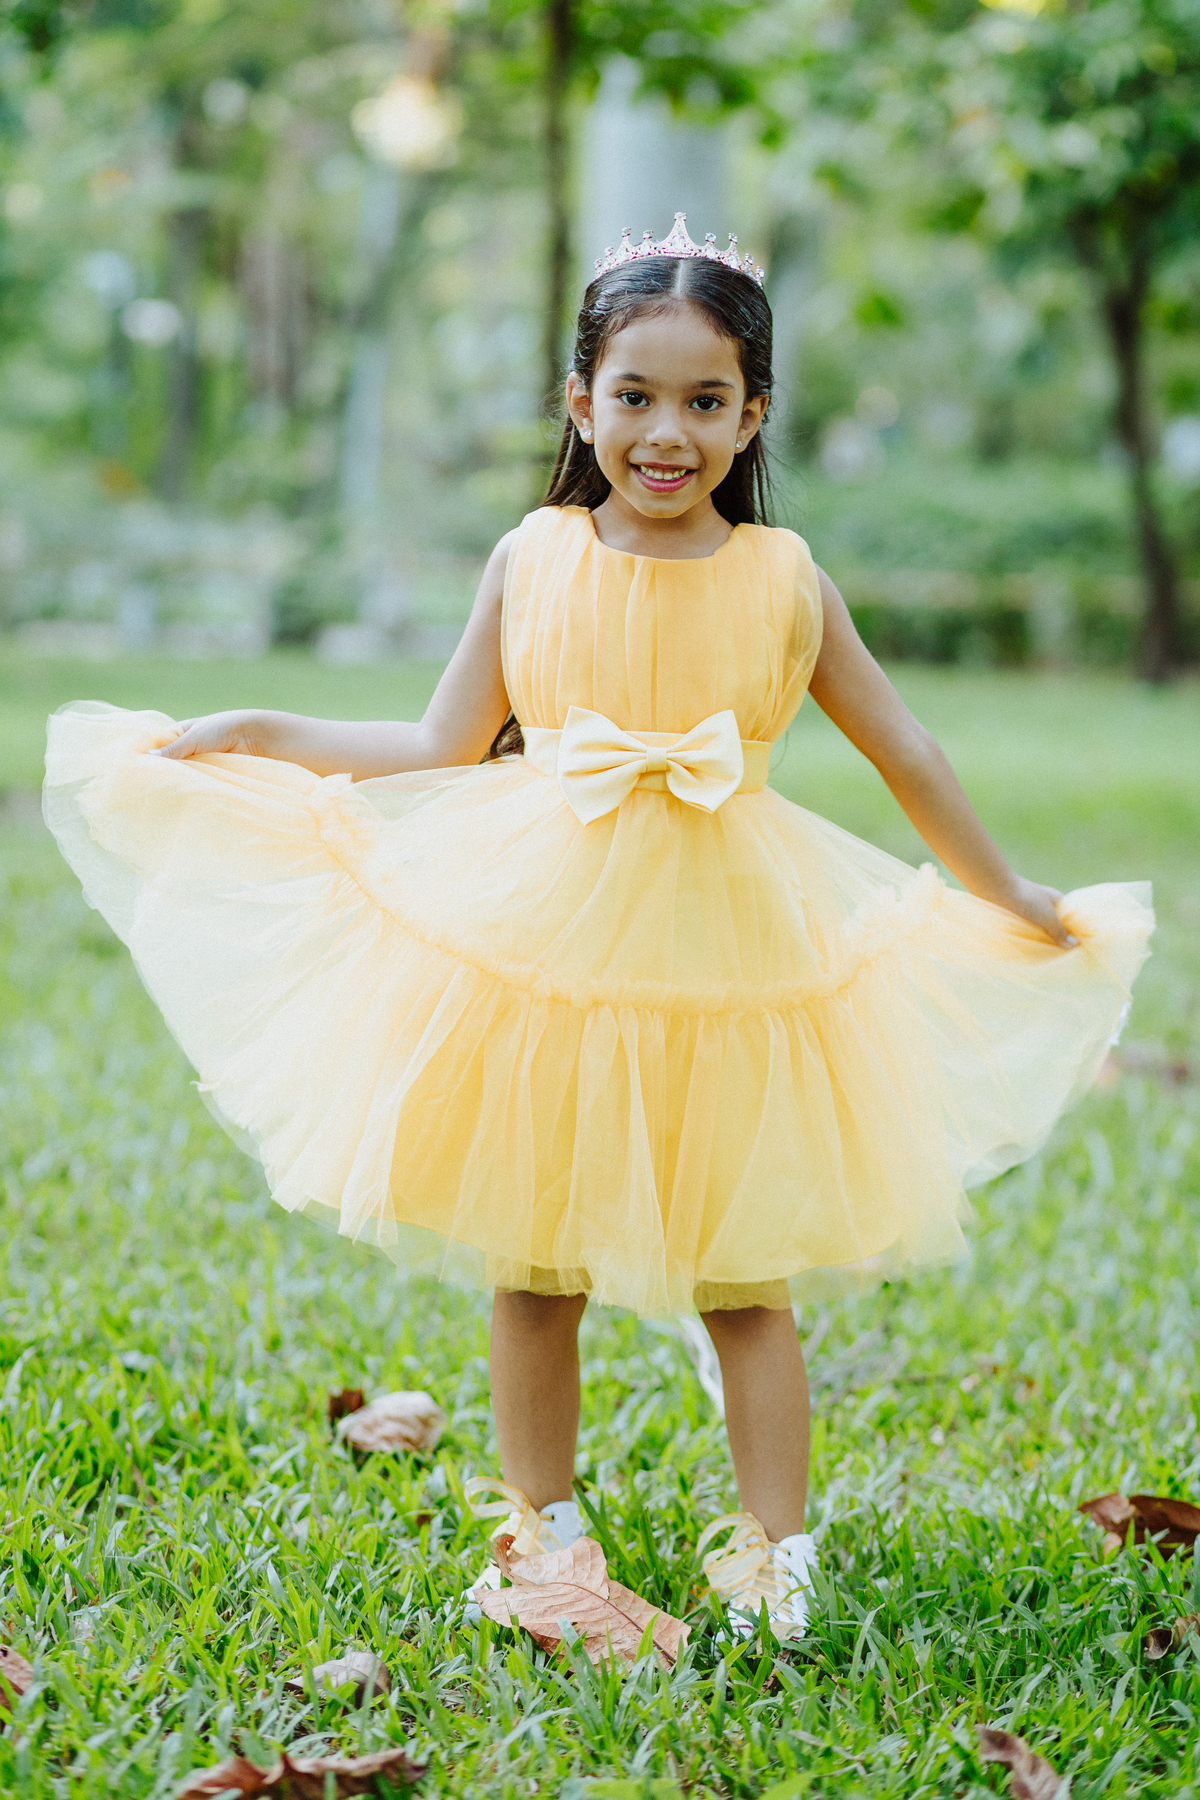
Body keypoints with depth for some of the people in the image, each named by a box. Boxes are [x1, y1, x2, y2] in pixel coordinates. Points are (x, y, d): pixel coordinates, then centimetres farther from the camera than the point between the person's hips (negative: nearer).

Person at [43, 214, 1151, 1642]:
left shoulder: (783, 581, -1)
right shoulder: (533, 560, 0)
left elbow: (907, 759, 10)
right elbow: (443, 750, 6)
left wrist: (1015, 905, 17)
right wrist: (250, 735, 4)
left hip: (728, 960, -1)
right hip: (542, 942, 1)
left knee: (744, 1281, 5)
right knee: (529, 1268, 9)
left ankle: (772, 1557, 16)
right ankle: (540, 1535, 25)